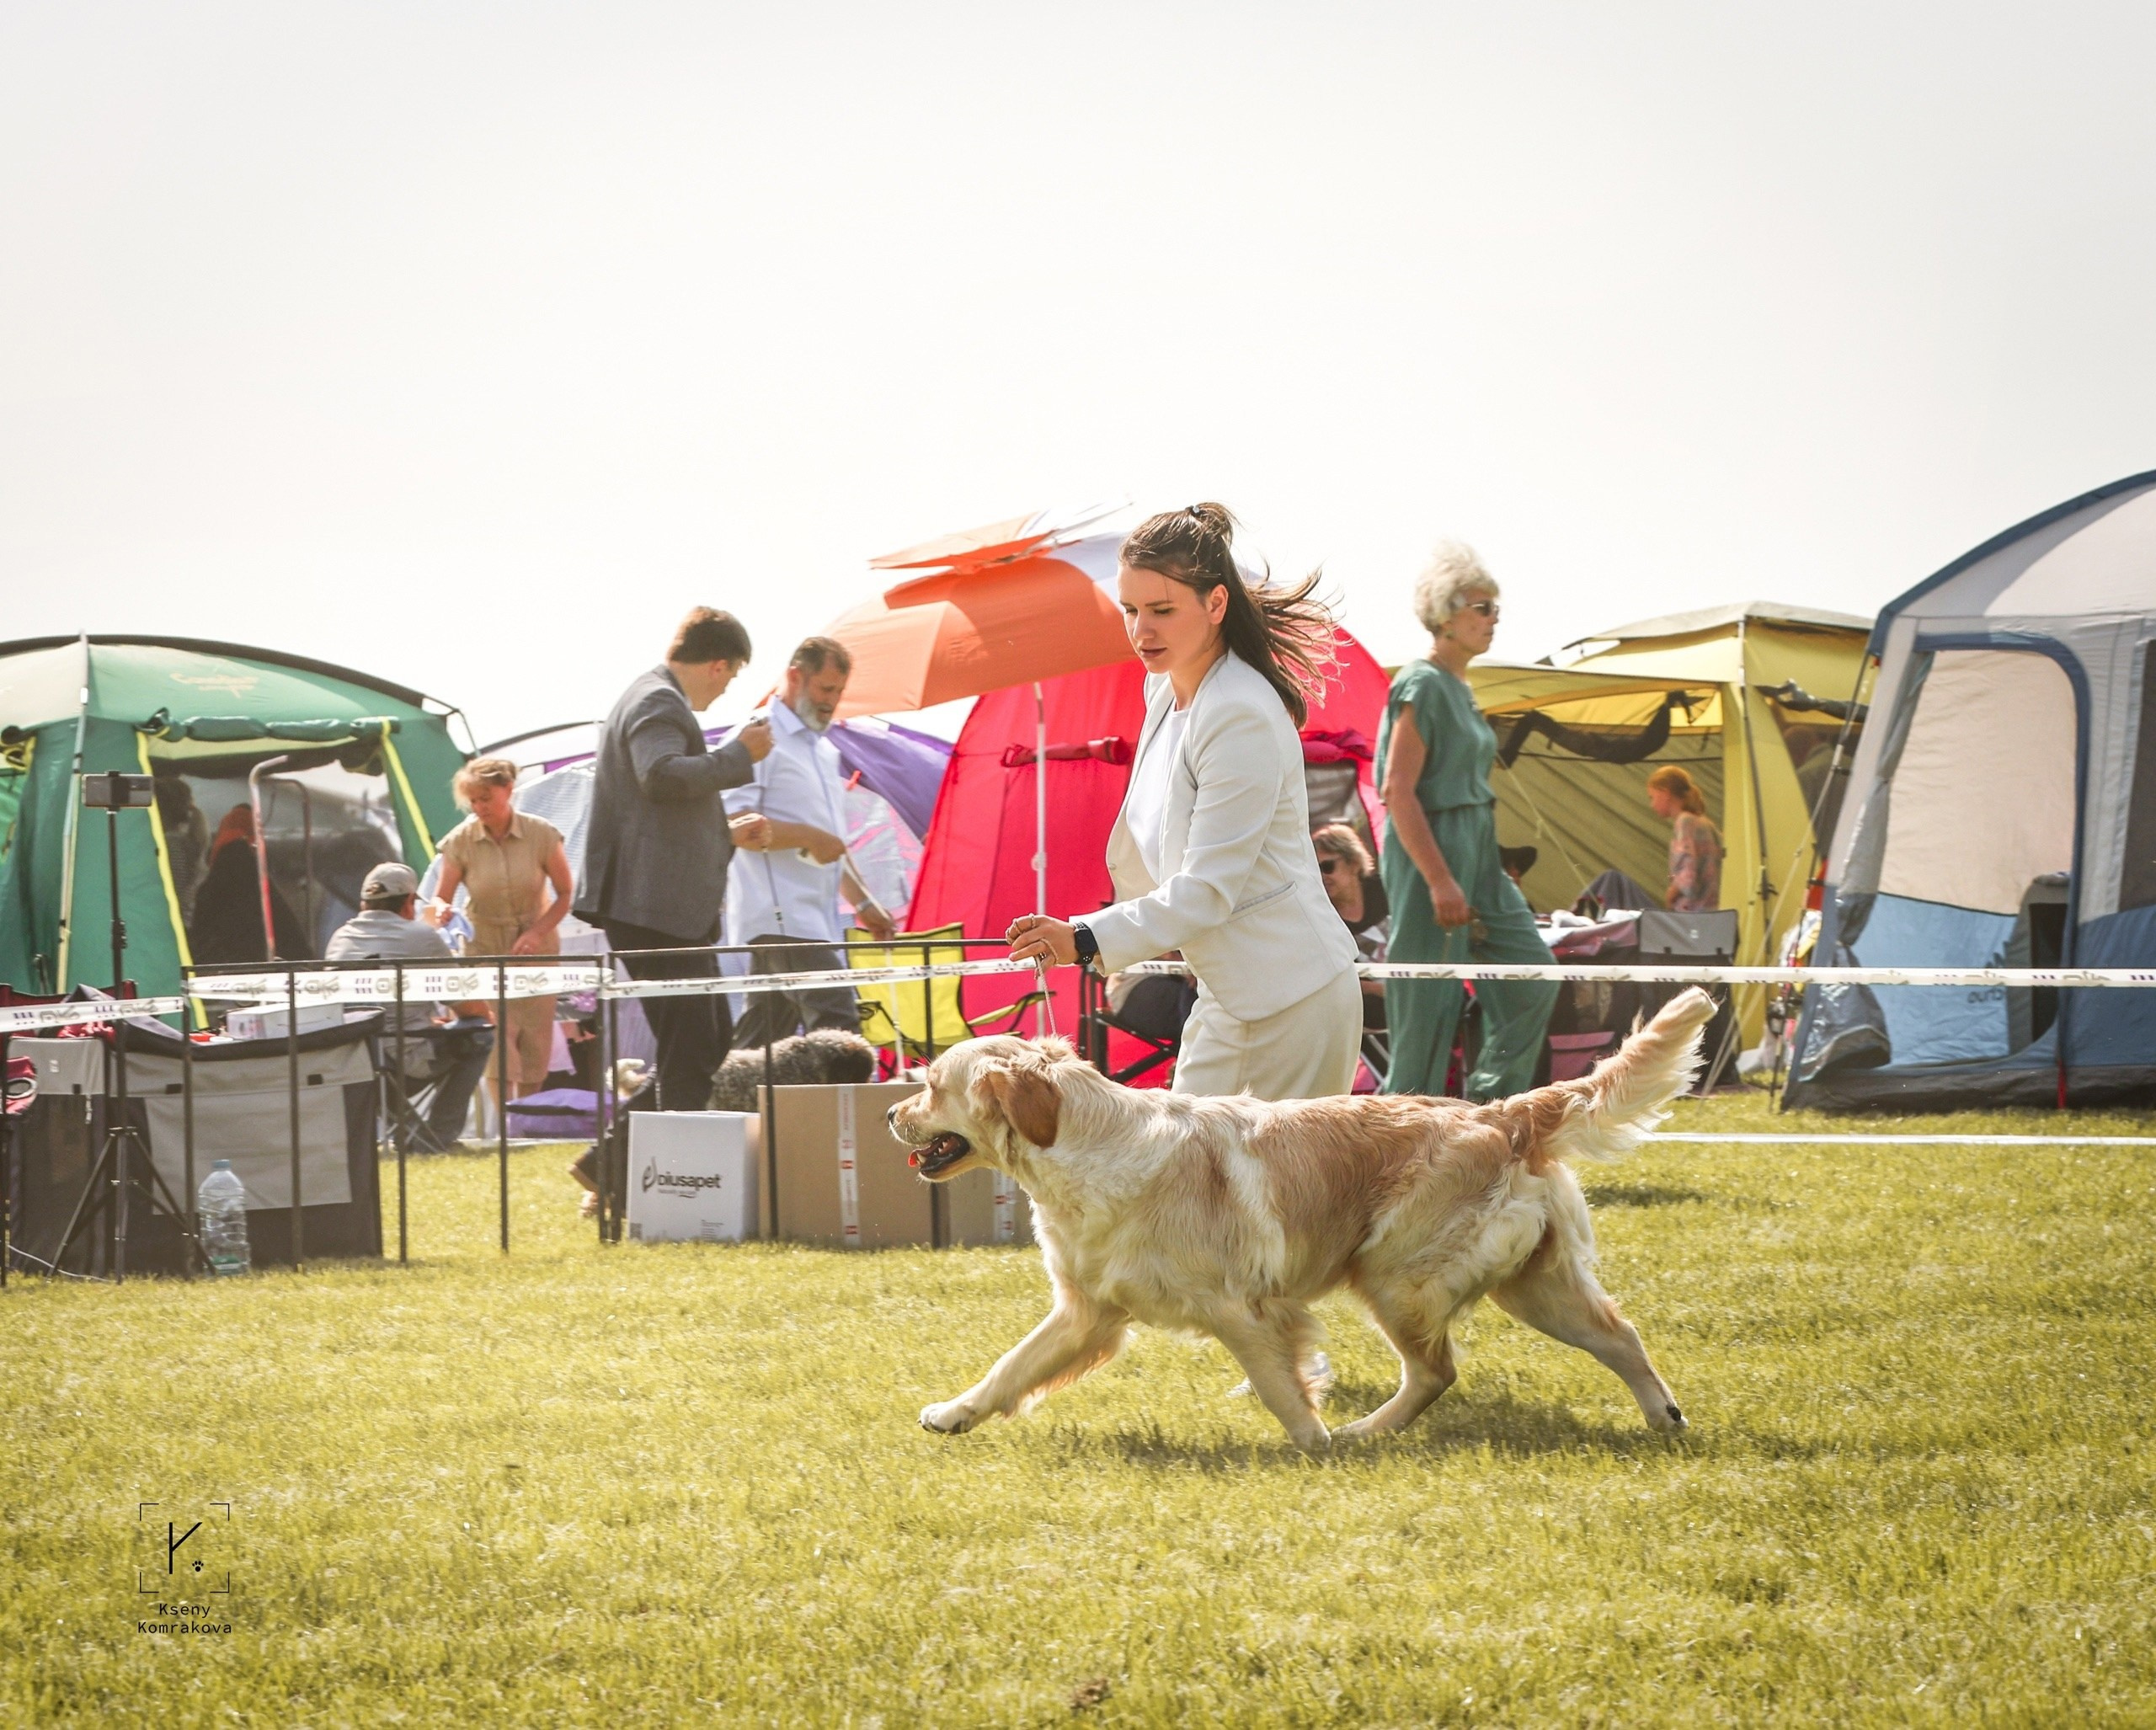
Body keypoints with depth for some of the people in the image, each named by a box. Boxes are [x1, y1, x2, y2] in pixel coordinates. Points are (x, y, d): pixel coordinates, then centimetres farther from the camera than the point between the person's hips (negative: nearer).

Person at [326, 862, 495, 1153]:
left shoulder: (340, 939, 11)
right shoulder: (422, 936, -4)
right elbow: (470, 1008, 3)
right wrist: (487, 1016, 28)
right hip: (409, 1061, -6)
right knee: (478, 1032, 16)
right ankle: (436, 1137, 12)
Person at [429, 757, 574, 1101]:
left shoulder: (542, 834, -12)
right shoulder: (460, 841, -12)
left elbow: (566, 893, -4)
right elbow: (441, 898, -8)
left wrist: (538, 932, -18)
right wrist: (440, 911, -33)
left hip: (536, 949, 1)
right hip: (484, 950, -1)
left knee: (535, 1047, 1)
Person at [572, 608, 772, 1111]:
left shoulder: (656, 697, 24)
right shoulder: (658, 702, -10)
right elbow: (661, 775, -29)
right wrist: (740, 754, -19)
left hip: (674, 910, 11)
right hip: (655, 908, -11)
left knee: (712, 1047, 14)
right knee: (689, 1055, -12)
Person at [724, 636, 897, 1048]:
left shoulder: (824, 750, 25)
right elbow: (733, 825, -15)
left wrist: (862, 901, 25)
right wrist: (809, 837, -19)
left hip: (814, 918, 10)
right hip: (781, 918, -10)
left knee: (760, 1043, 8)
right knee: (838, 1026, -20)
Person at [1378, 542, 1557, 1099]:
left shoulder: (1461, 689, 15)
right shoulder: (1422, 685, -13)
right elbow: (1398, 792, -20)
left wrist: (1479, 873, 23)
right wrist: (1439, 880, -24)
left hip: (1476, 854, 10)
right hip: (1431, 849, -10)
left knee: (1532, 976, 5)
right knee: (1429, 1002, -5)